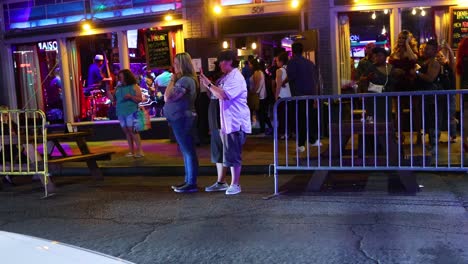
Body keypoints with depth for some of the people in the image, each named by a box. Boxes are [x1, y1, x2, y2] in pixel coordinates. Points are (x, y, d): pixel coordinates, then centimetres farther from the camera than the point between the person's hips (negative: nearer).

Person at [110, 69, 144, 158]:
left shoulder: (134, 87, -1)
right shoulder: (118, 88, 14)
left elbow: (140, 99, -6)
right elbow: (113, 98, 12)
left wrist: (130, 97, -19)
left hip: (131, 112, -6)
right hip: (121, 113, 6)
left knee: (132, 130, -12)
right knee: (126, 131, 7)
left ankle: (140, 151, -10)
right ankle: (131, 151, 12)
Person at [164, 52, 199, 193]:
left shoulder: (185, 80, -18)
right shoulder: (184, 79, 15)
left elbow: (168, 97, -21)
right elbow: (168, 97, 15)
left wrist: (172, 80, -11)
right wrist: (174, 80, 7)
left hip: (182, 119, -11)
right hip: (181, 118, 11)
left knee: (188, 151, -6)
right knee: (187, 151, 14)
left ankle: (192, 184, -1)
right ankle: (188, 181, 23)